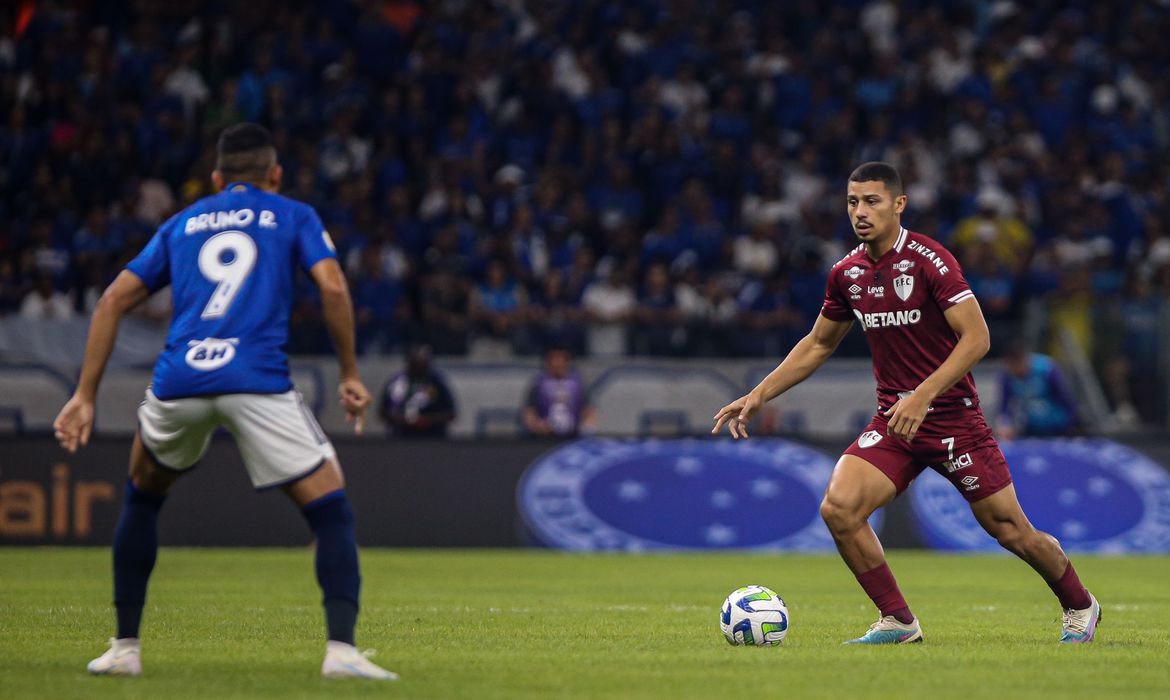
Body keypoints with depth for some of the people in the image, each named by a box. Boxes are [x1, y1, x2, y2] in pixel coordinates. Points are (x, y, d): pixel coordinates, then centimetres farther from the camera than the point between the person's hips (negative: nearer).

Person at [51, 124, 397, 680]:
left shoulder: (182, 223, 25)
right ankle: (341, 649, -16)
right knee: (331, 509, 3)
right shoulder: (293, 216, 18)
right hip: (258, 381, -3)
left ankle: (124, 646, 25)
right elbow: (332, 286, 1)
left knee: (142, 495, 28)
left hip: (177, 382, 3)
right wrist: (350, 375, 9)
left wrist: (85, 396, 17)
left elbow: (114, 300, 17)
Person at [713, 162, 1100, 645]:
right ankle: (897, 622, -2)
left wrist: (923, 397, -28)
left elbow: (977, 338, -19)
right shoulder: (846, 274, 3)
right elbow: (818, 345, 18)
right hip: (893, 420, 5)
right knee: (838, 508, -16)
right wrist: (758, 396, 10)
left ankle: (1079, 607, 29)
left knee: (1009, 530, 1)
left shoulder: (929, 260, -15)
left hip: (953, 417, -5)